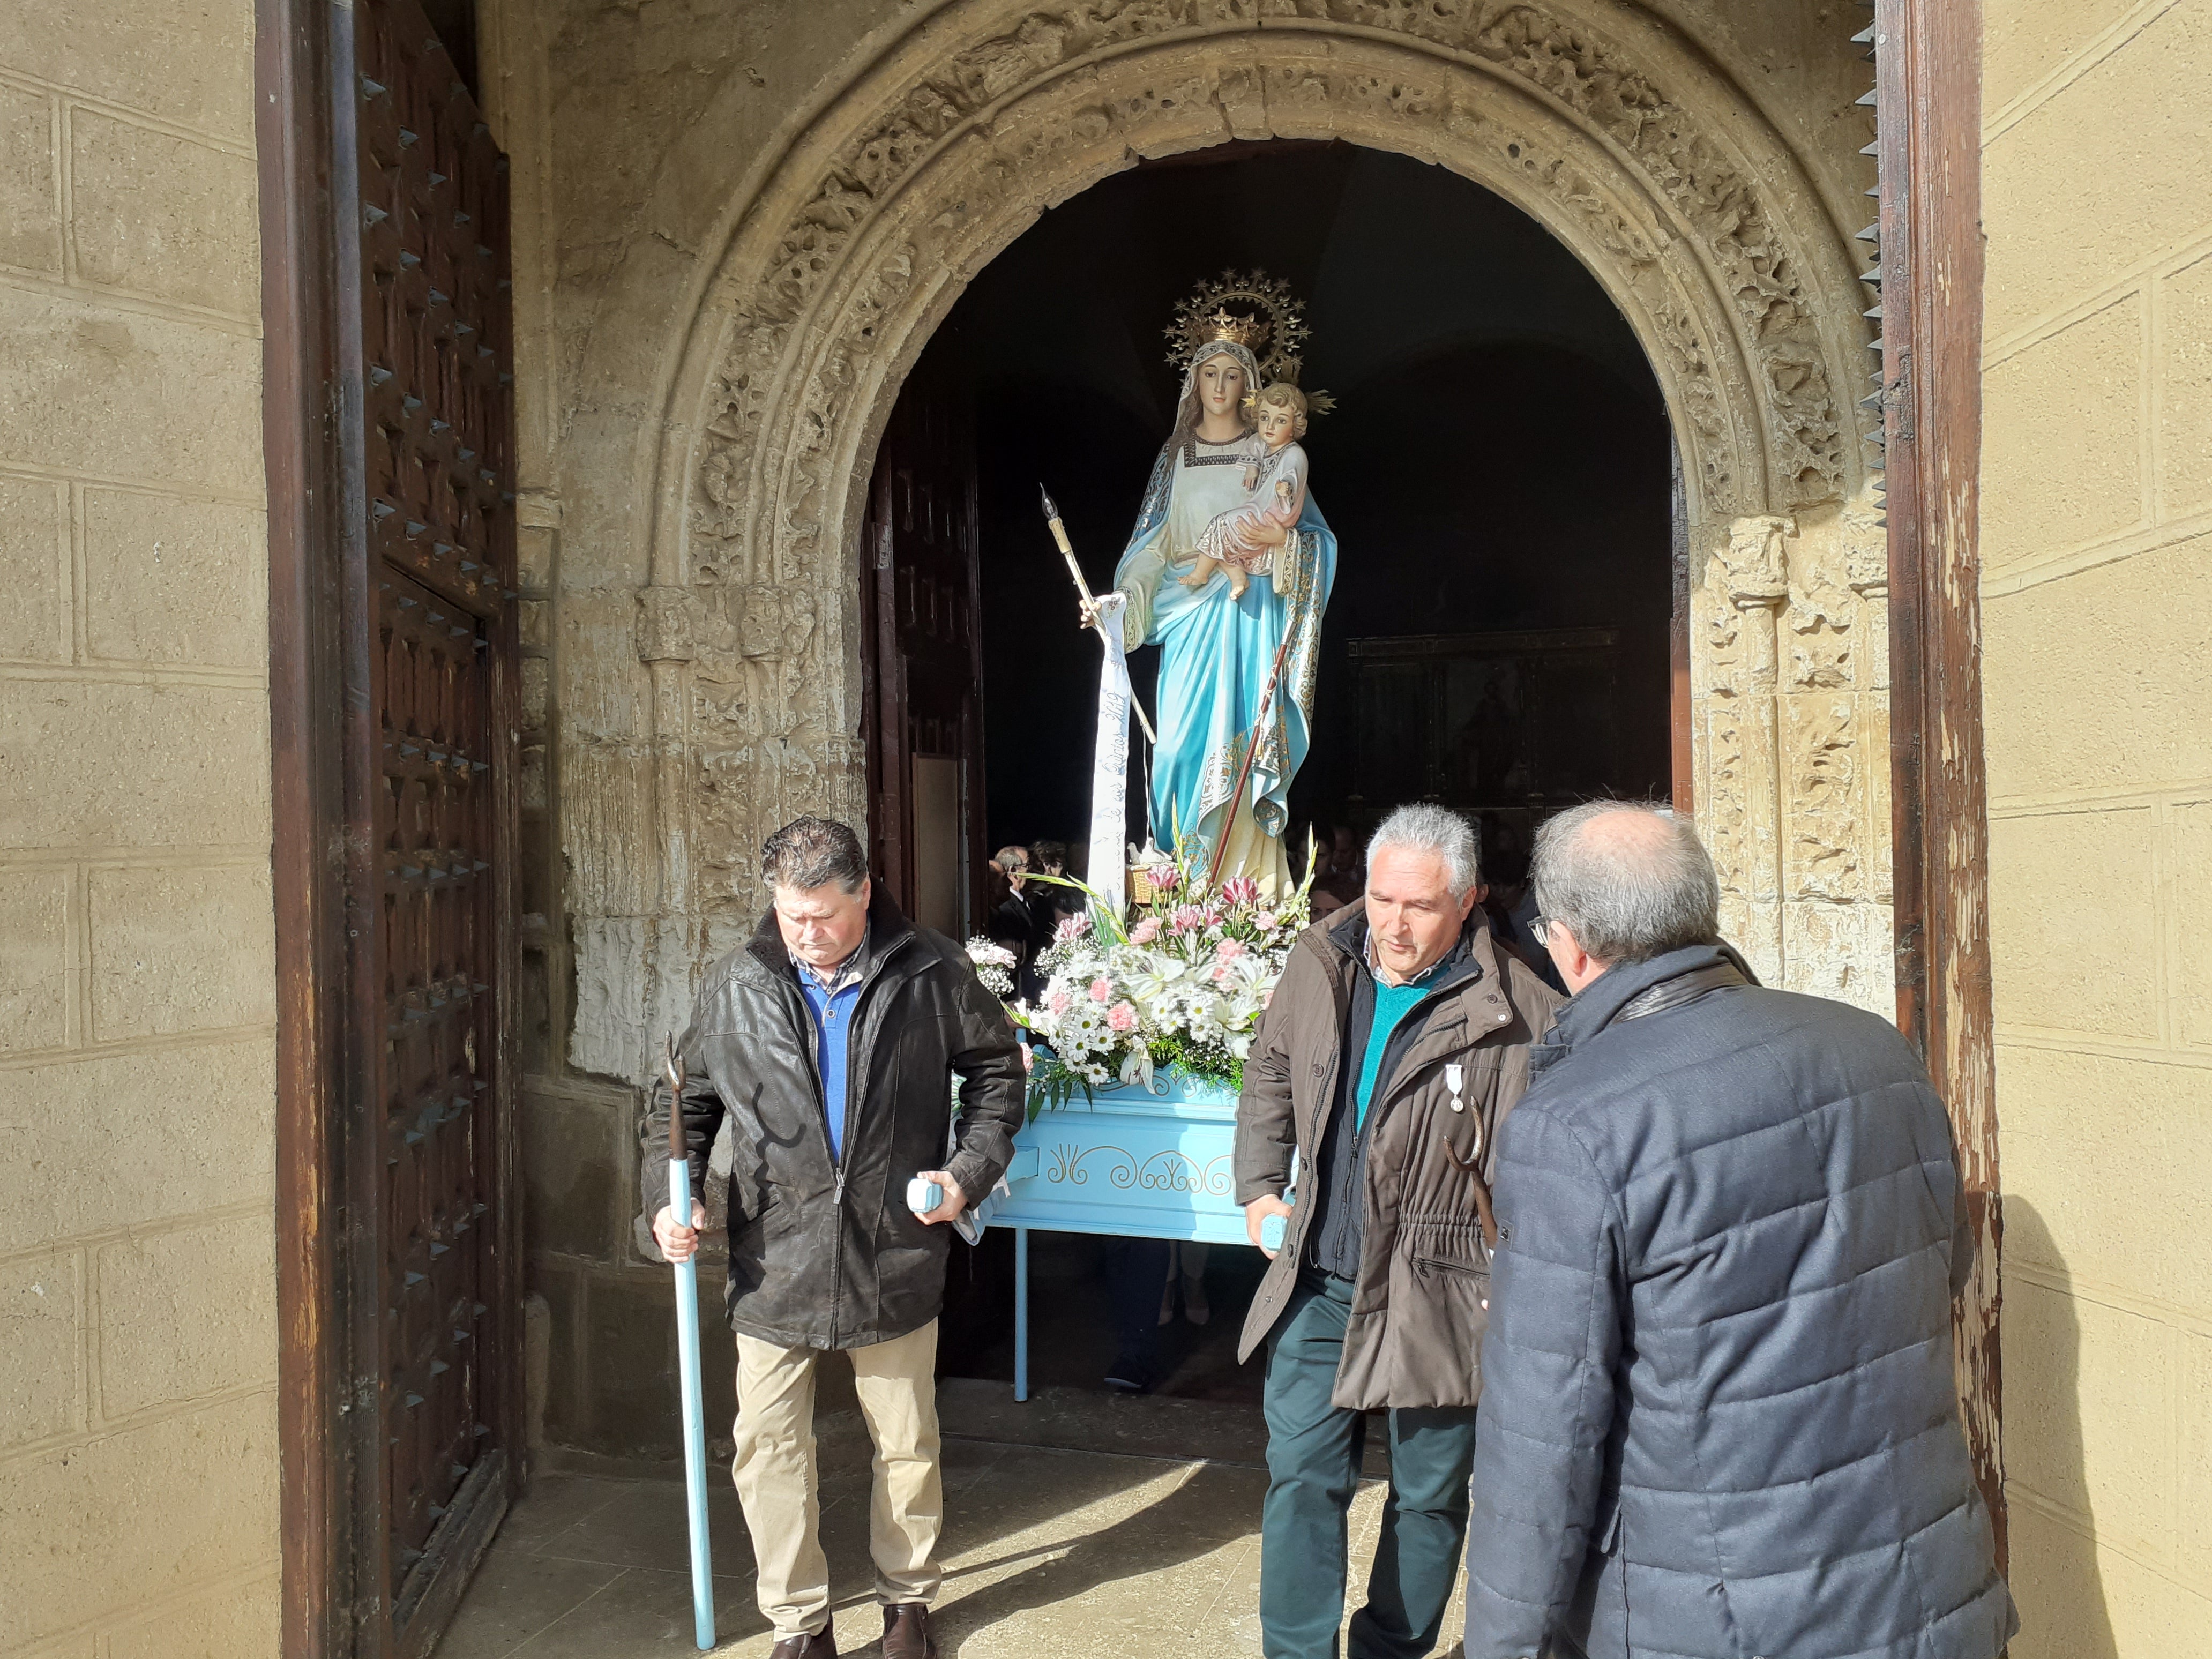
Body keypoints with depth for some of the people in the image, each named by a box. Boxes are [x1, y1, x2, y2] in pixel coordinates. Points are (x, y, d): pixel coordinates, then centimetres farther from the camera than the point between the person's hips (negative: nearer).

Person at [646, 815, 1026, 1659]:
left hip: (895, 1259, 0)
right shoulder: (735, 986, -4)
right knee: (769, 1449, 8)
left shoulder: (932, 974, -7)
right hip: (774, 1263, 1)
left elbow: (996, 1070, 6)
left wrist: (968, 1171, -5)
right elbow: (683, 1099, 6)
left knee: (907, 1445, 16)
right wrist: (669, 1195, -8)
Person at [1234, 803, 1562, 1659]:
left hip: (1437, 1298, -3)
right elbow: (1270, 1075, 16)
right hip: (1318, 1283, 3)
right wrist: (1259, 1188, 10)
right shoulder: (1318, 964, -1)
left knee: (1428, 1497, 15)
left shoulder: (1518, 1012, -15)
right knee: (1301, 1479, 10)